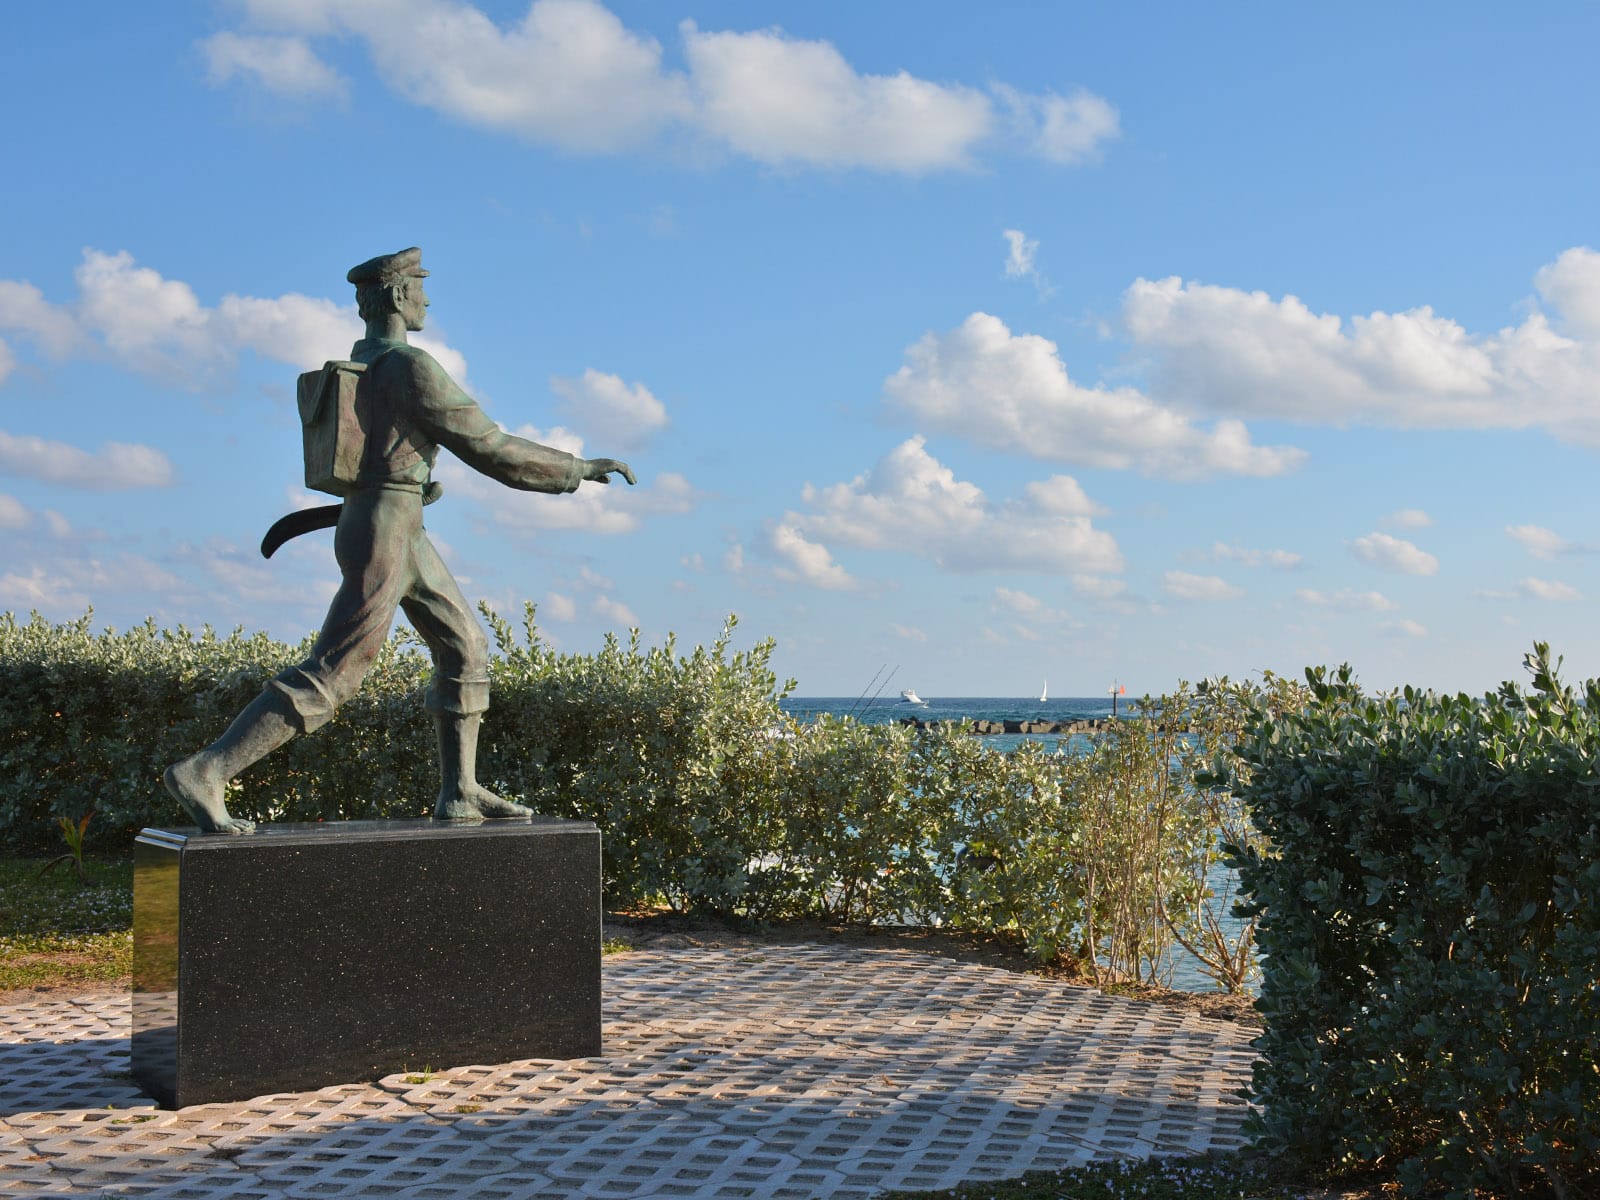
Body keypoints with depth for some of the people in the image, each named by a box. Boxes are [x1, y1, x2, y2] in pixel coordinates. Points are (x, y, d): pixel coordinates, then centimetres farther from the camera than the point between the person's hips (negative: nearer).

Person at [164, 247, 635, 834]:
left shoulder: (363, 357, 14)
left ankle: (459, 791, 15)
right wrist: (578, 468, -5)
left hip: (401, 537, 10)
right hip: (383, 538, -10)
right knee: (331, 676, -10)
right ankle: (202, 773, -10)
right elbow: (489, 449, -14)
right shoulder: (413, 367, -17)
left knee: (465, 647, 12)